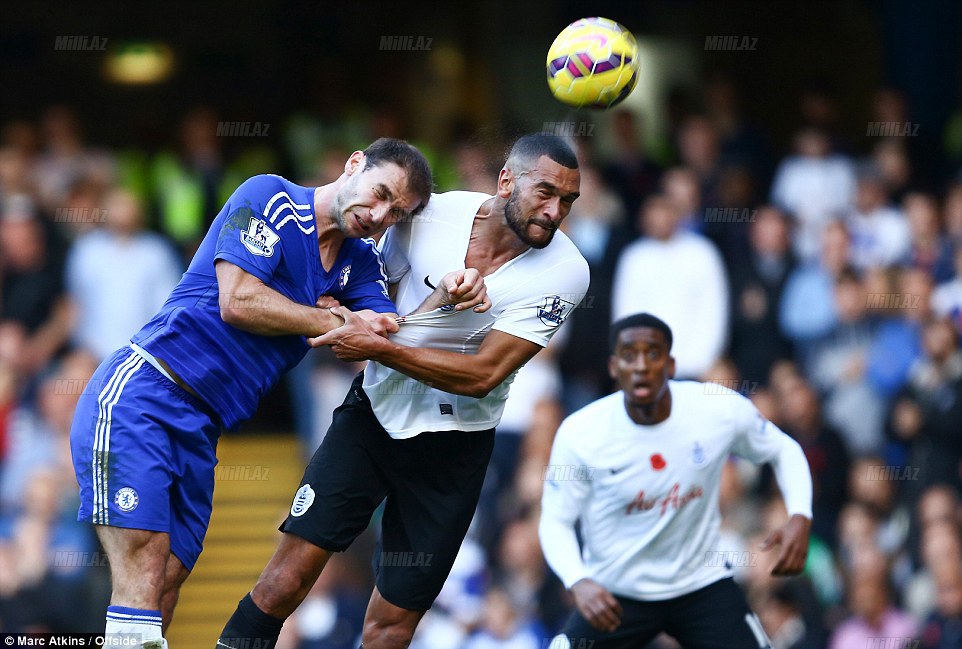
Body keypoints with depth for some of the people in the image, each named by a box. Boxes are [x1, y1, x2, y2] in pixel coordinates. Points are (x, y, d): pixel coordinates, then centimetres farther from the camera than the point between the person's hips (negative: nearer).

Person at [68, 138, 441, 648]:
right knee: (142, 573, -19)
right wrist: (338, 324, -7)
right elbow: (238, 300, -15)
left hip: (200, 432, 7)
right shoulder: (271, 198, -5)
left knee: (166, 588, 1)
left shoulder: (360, 264, 16)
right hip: (137, 394, -7)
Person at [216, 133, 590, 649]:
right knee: (287, 578, -12)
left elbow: (483, 374, -21)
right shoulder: (430, 214, -11)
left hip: (453, 446, -1)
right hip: (374, 413, 1)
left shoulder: (564, 272, -17)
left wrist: (377, 347, -26)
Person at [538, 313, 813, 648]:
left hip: (702, 585, 1)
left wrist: (800, 518, -14)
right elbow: (555, 521, -9)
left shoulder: (723, 410, -14)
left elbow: (784, 451, 4)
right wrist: (579, 582, -29)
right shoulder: (579, 433, -17)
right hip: (615, 595, -1)